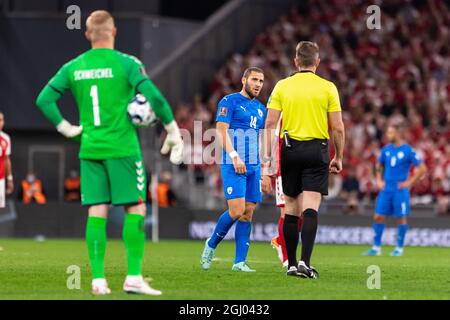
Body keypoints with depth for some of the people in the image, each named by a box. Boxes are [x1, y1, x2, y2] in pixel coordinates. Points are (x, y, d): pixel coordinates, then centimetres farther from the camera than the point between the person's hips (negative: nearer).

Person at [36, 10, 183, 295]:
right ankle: (134, 277, -5)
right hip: (122, 147, -4)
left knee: (97, 212, 6)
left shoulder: (73, 68, 6)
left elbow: (44, 99, 4)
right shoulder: (126, 63, -7)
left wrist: (67, 128, 10)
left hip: (90, 150, 4)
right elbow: (154, 98, -15)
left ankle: (98, 279, 2)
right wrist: (173, 131, -5)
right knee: (136, 209, 2)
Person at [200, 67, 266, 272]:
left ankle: (240, 261, 3)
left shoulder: (260, 108, 19)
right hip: (233, 166, -7)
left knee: (248, 214, 1)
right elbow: (221, 131, -11)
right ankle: (211, 244, 7)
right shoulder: (230, 101, -2)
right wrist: (235, 157, -21)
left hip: (253, 166, 7)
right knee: (237, 211, -15)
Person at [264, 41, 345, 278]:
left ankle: (291, 264, 15)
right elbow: (338, 128, -1)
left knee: (291, 209, 10)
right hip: (317, 150, -2)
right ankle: (305, 262, -22)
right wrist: (338, 158, 9)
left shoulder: (282, 86, 3)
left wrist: (268, 155, 2)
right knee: (310, 208, -8)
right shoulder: (328, 88, 0)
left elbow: (270, 123, -2)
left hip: (290, 150, 2)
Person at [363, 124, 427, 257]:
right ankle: (376, 247, 6)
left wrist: (409, 182, -9)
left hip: (400, 190, -5)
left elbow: (422, 169, -6)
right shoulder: (386, 150, 7)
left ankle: (399, 248, 10)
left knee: (401, 218, -1)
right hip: (386, 189, 5)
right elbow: (379, 166, 24)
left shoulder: (408, 150, -8)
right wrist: (379, 180, 9)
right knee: (378, 217, 0)